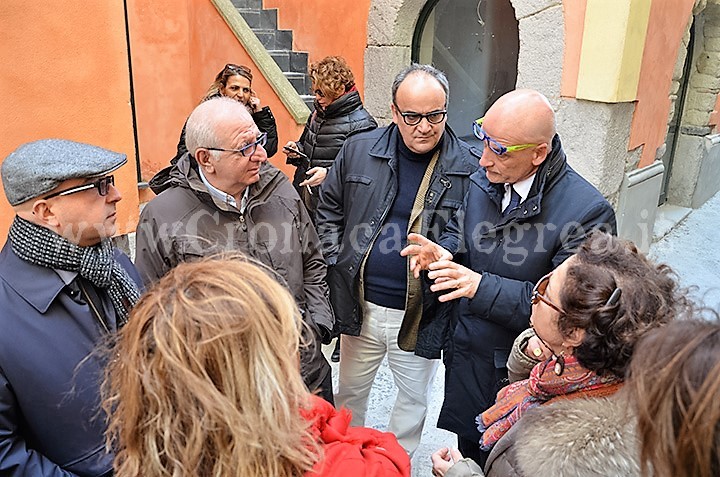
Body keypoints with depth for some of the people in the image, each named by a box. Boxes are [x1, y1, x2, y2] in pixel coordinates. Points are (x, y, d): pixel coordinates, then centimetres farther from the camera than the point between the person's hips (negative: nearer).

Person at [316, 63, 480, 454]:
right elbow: (329, 209, 8)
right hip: (360, 306, 2)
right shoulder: (358, 150, -4)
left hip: (421, 315, -2)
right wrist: (337, 261, 1)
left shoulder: (471, 169, -12)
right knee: (350, 391, 23)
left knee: (414, 397, 20)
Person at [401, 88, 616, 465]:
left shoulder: (588, 212, -25)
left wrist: (482, 287, -32)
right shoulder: (483, 182, -6)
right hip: (464, 356, 5)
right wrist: (444, 252, -12)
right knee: (464, 452, 26)